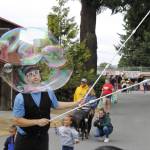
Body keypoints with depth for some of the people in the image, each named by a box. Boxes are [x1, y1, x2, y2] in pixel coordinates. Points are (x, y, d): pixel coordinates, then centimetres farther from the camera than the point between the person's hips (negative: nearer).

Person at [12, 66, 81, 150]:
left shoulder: (49, 92, -2)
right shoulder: (21, 97, -16)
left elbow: (56, 105, 16)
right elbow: (17, 121, -14)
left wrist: (76, 103, 14)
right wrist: (37, 122, -20)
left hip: (43, 137, 4)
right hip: (25, 139, -3)